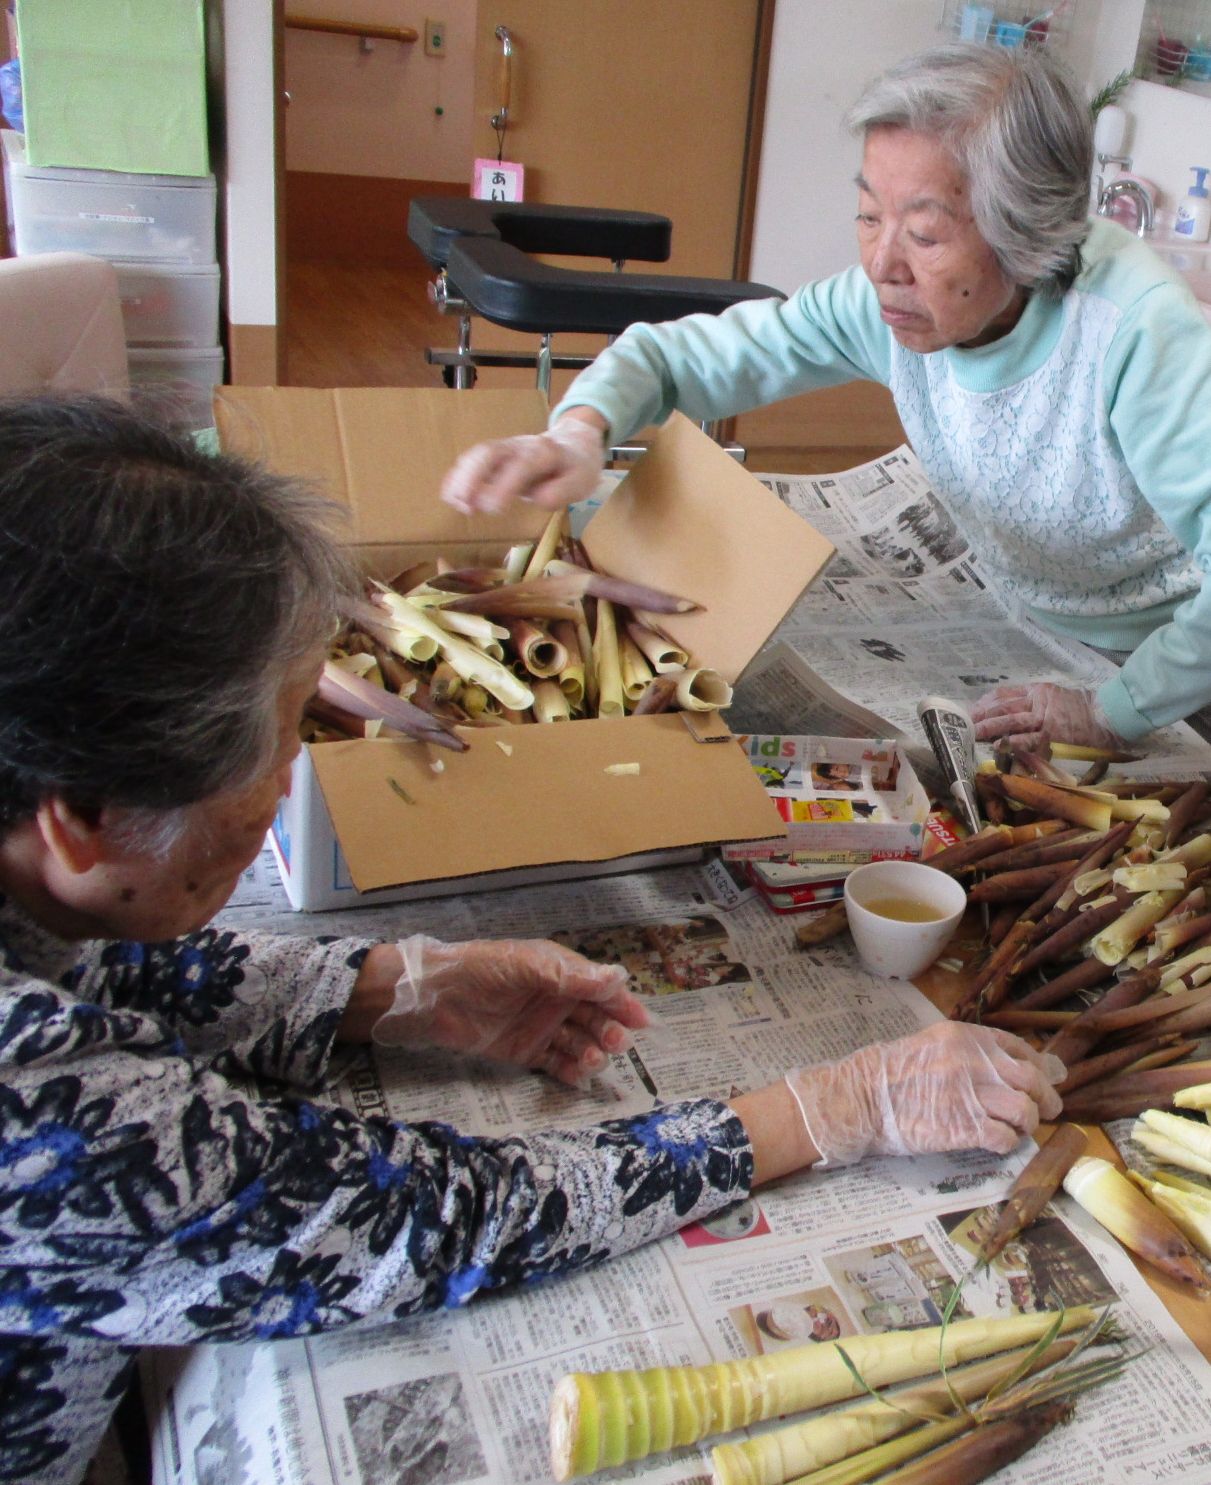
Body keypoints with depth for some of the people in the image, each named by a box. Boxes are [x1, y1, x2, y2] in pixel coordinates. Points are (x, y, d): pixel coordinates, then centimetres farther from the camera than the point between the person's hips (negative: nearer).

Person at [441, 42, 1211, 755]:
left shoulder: (1138, 329, -35)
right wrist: (581, 432, -33)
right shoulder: (890, 300, -18)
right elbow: (679, 351, -11)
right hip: (1023, 630, 5)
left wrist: (1113, 714, -27)